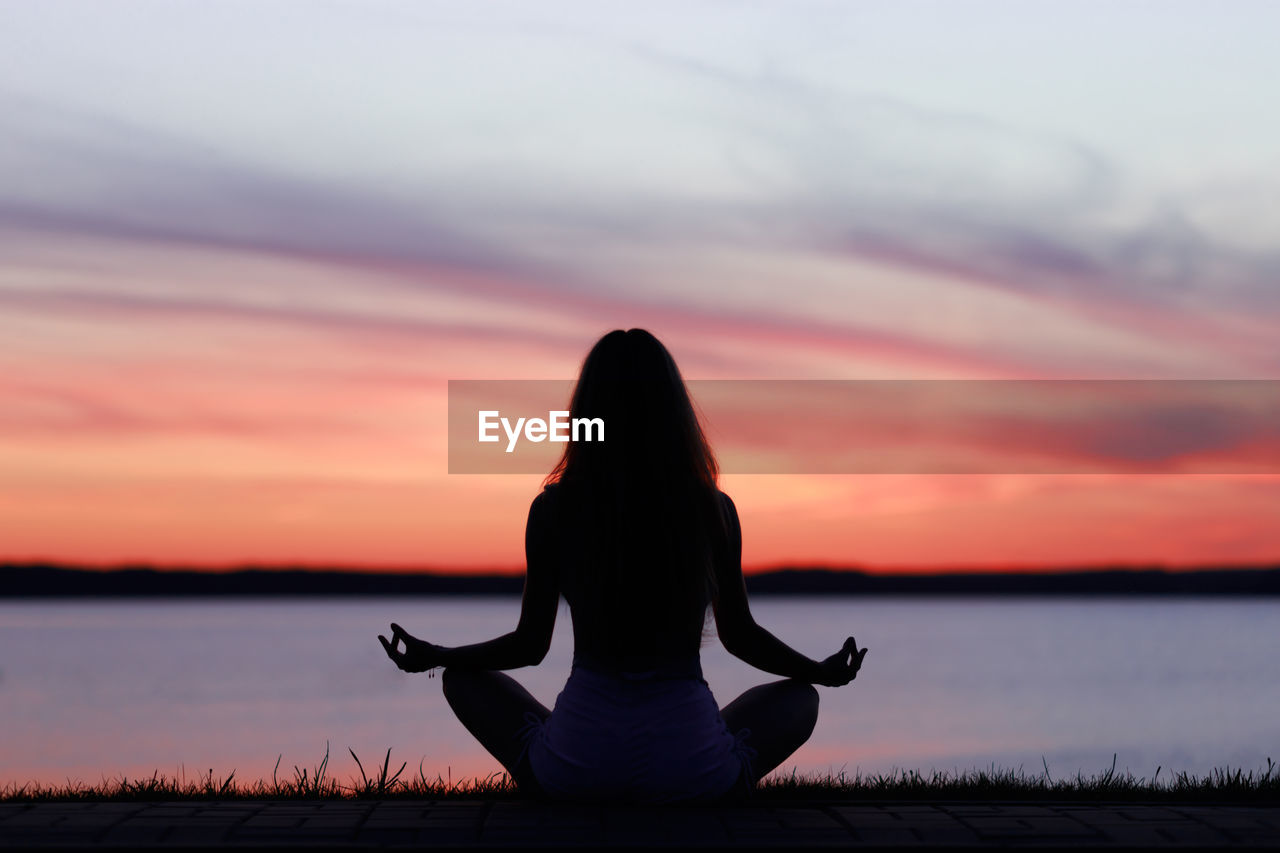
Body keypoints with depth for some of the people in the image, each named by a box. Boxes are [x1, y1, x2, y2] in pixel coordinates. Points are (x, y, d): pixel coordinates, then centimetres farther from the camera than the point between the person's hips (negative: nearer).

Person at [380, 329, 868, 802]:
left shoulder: (554, 508, -4)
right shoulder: (713, 509, -2)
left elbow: (530, 644, 4)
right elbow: (739, 635, 10)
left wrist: (430, 657, 24)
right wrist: (825, 672, 30)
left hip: (576, 762, 0)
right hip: (691, 767, 0)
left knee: (463, 678, 26)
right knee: (799, 698, 29)